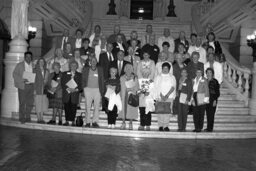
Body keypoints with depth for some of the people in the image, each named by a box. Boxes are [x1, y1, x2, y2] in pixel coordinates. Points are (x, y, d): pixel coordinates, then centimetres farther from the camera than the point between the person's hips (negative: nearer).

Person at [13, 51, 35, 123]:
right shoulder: (19, 65, 1)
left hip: (31, 85, 3)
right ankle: (21, 118, 8)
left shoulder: (33, 65, 11)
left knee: (30, 102, 3)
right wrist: (22, 79, -17)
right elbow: (14, 74, -2)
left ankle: (28, 117, 15)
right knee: (22, 103, -2)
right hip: (22, 86, -3)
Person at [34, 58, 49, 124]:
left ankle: (41, 118, 10)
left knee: (43, 104, 2)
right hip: (38, 89, -3)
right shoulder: (36, 70, 2)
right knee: (38, 104, -3)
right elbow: (34, 80, -2)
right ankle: (38, 118, 3)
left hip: (44, 89, 3)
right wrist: (34, 89, -8)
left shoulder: (46, 71, 11)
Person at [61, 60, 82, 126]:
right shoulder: (65, 74, 14)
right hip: (66, 93, 1)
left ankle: (72, 121, -1)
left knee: (73, 108, -6)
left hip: (75, 94, 0)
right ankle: (67, 121, 4)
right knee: (67, 108, -2)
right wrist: (67, 88, -11)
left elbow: (81, 85, 5)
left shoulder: (79, 75, 13)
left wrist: (75, 89, -12)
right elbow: (62, 83, 5)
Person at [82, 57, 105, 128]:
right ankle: (87, 122, 5)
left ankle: (95, 122, 4)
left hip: (97, 90, 0)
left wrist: (102, 91, 0)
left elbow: (102, 81, 8)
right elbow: (83, 80, 8)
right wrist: (83, 89, -1)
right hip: (88, 89, 0)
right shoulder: (86, 69, 8)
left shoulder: (100, 69, 9)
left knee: (97, 107, -2)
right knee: (88, 106, 0)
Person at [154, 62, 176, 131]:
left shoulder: (172, 77, 11)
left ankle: (166, 126, -2)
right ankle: (160, 126, 1)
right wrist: (161, 96, -9)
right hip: (160, 97, 0)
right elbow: (157, 87, 3)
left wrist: (167, 95, -12)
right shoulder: (158, 77, 11)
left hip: (169, 97, 0)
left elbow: (173, 87, 1)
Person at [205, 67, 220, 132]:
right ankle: (208, 127, 11)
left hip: (212, 100, -5)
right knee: (208, 114, 6)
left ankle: (210, 128, -2)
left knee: (211, 114, -6)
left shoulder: (215, 81, -4)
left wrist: (215, 100, -12)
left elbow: (217, 92, -5)